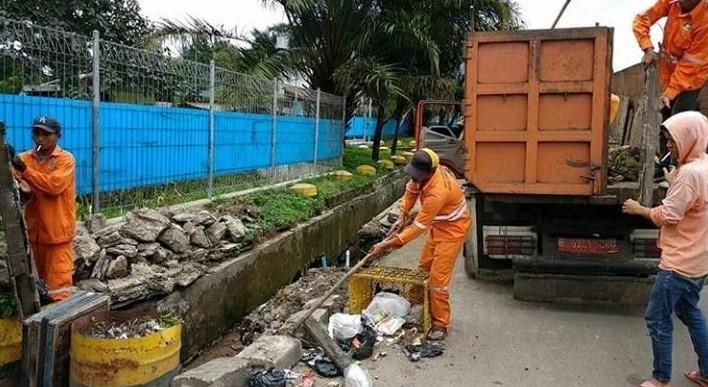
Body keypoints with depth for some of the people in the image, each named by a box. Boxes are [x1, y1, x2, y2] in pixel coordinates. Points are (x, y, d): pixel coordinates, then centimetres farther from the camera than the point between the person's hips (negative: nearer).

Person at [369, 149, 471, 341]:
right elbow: (411, 190, 8)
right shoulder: (425, 173, -14)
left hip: (452, 230, -9)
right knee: (424, 268, 16)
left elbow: (419, 227, -34)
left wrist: (388, 244, -32)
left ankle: (440, 324, 3)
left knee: (438, 277, -10)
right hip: (438, 226, 9)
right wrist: (402, 217, -2)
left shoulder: (438, 191, -38)